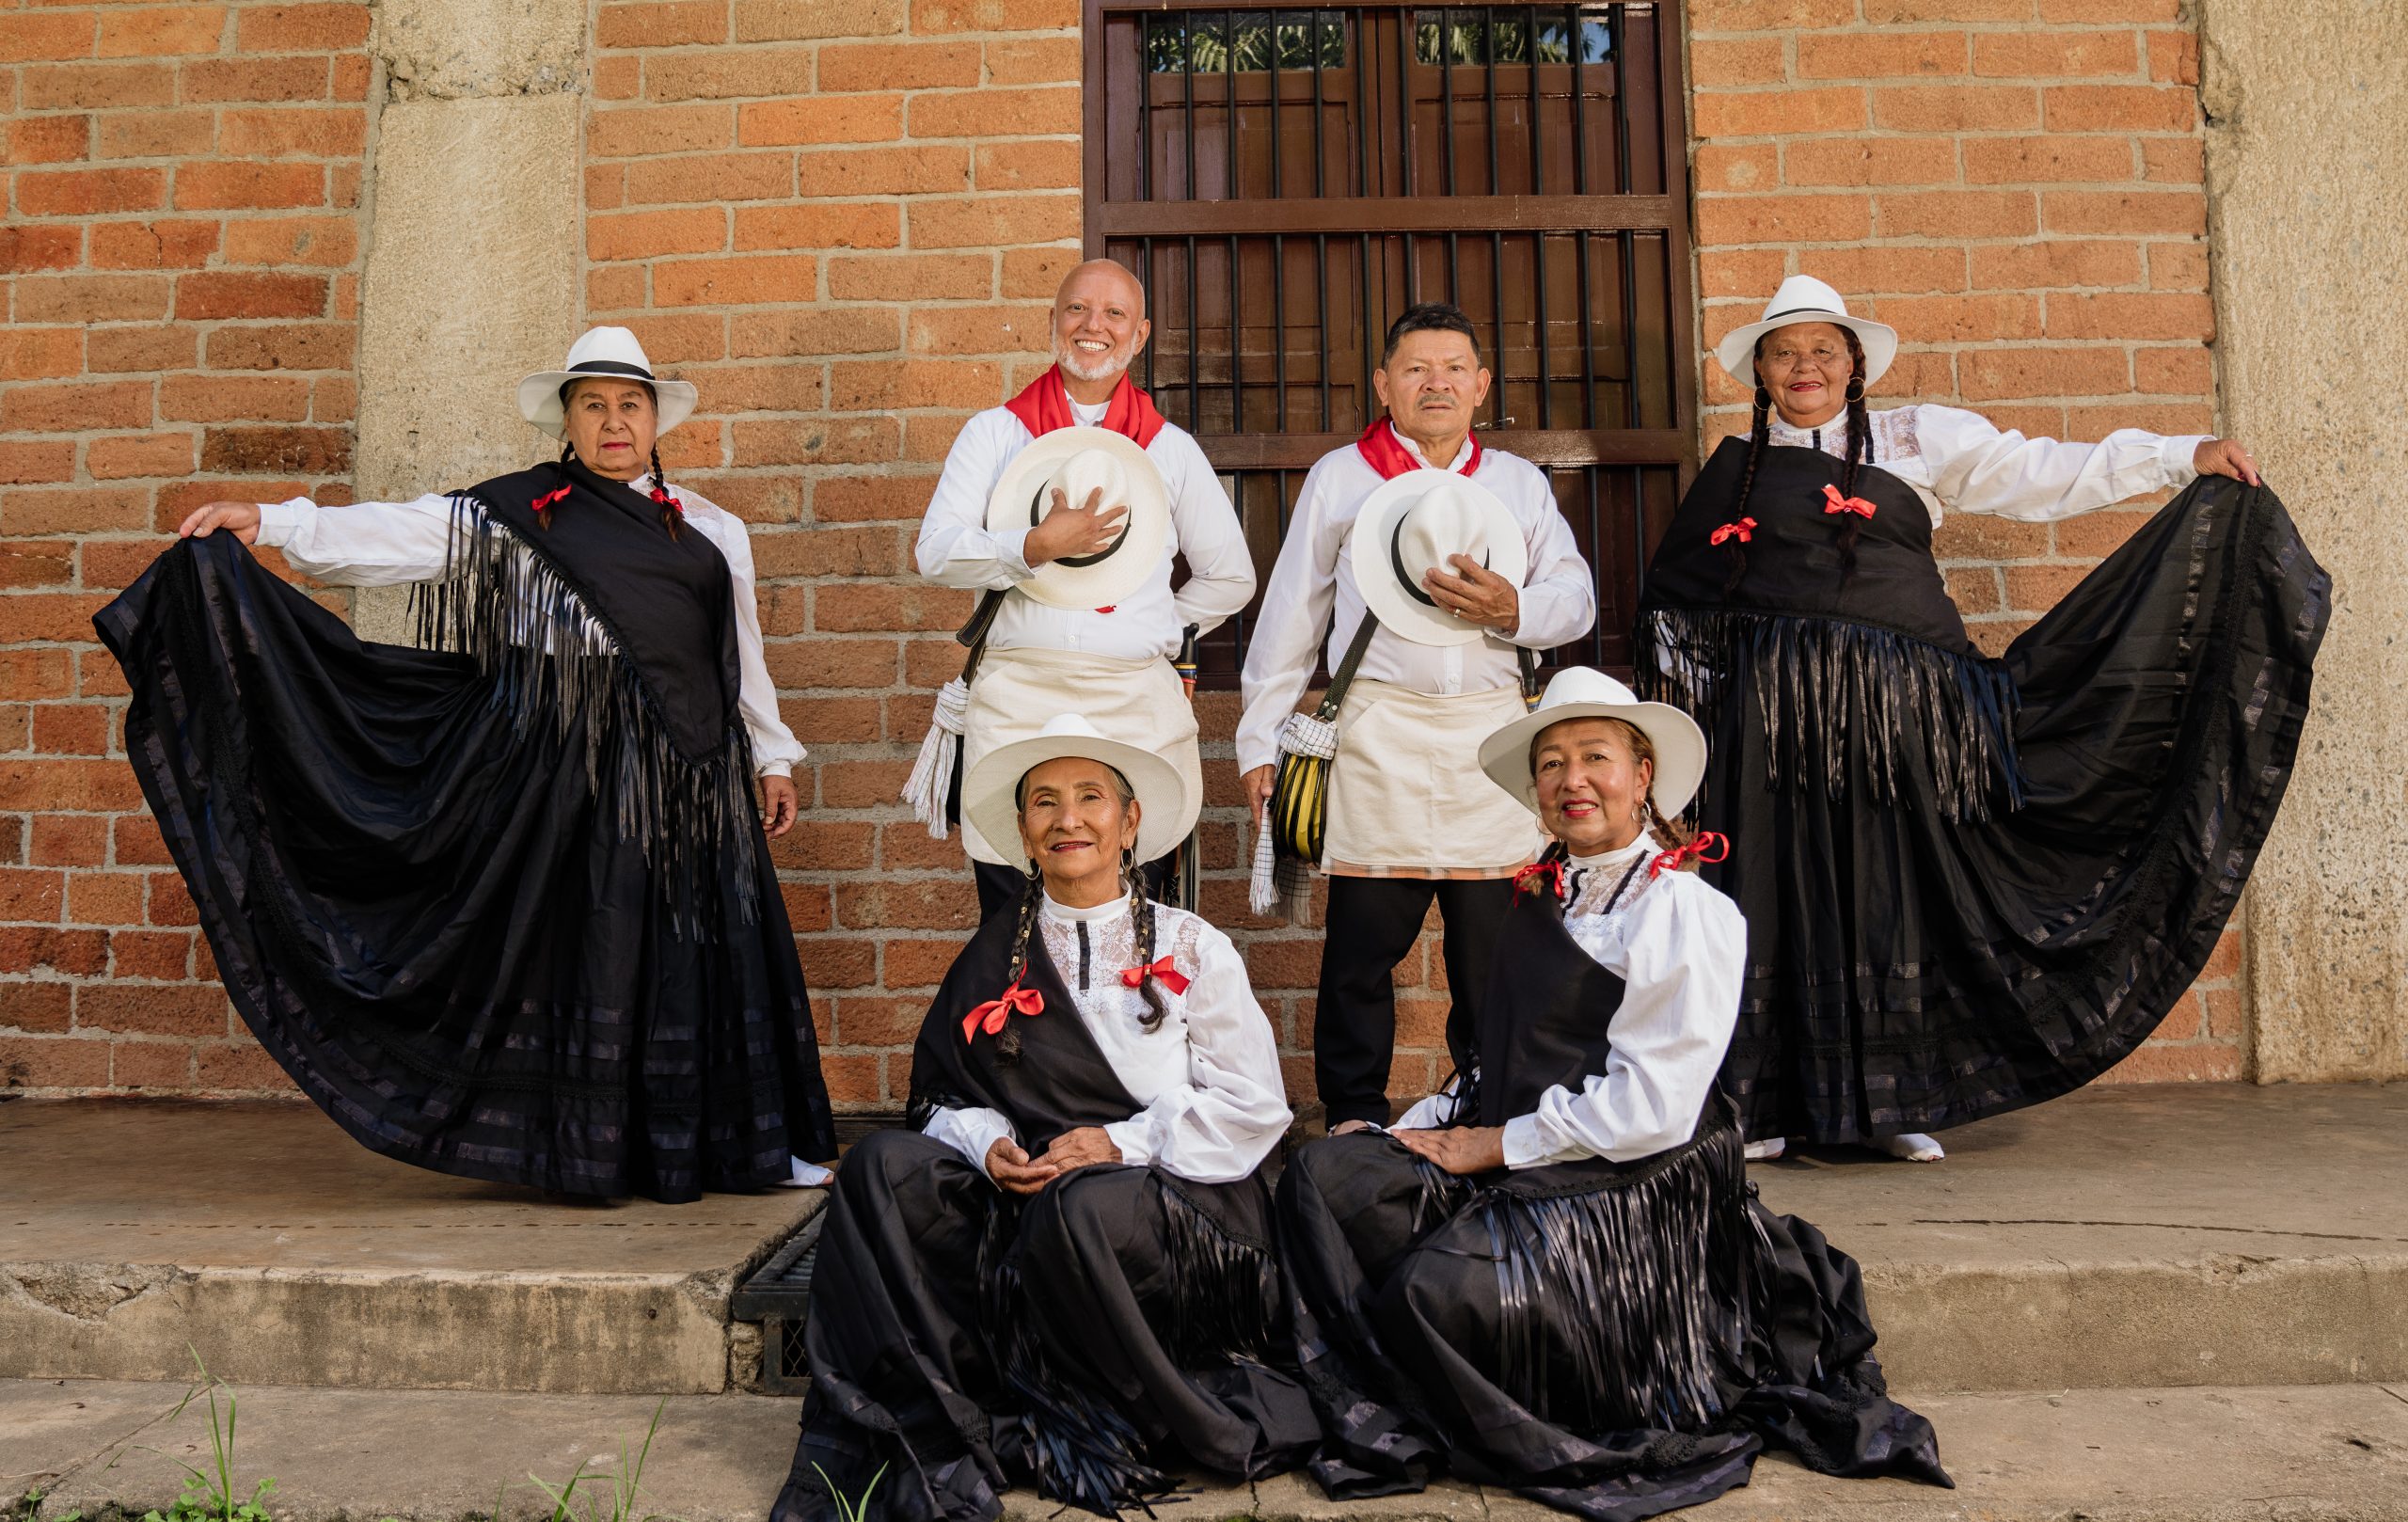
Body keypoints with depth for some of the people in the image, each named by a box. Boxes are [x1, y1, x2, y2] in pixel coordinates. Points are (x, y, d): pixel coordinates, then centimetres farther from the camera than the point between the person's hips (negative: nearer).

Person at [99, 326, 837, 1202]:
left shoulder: (711, 531, 14)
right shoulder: (511, 513, 7)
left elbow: (743, 654, 17)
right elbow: (395, 536, -2)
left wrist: (773, 757, 16)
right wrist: (272, 524, -13)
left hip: (686, 770, 2)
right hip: (566, 765, -2)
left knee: (704, 948, 3)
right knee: (578, 945, -2)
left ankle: (742, 1139, 11)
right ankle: (597, 1143, 7)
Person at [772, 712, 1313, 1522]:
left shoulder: (1190, 947, 5)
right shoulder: (994, 957, 12)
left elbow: (1255, 1107, -1)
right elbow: (945, 1097, 13)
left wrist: (1121, 1143, -12)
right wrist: (989, 1145, -10)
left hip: (1175, 1201, -3)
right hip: (1021, 1204, 3)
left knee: (1084, 1206, -37)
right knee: (884, 1166, -22)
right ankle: (923, 1447, -23)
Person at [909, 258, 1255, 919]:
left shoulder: (1171, 448, 13)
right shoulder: (995, 432, 11)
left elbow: (1230, 576, 21)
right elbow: (936, 552, -2)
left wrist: (1160, 632, 11)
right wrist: (1036, 546, -16)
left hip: (1135, 709, 1)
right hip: (1014, 707, -1)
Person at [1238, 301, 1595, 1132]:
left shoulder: (1520, 482, 18)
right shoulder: (1338, 476, 12)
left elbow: (1576, 598, 11)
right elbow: (1290, 615, 10)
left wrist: (1511, 609, -12)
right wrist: (1262, 739, 6)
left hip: (1490, 727, 2)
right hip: (1377, 731, -2)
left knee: (1492, 942, 2)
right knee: (1364, 934, -1)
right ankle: (1354, 1112, 11)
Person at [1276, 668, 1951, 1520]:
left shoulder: (1689, 913, -11)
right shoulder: (1541, 899, 14)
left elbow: (1650, 1107, -17)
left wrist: (1499, 1144, -13)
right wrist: (1414, 1129, 0)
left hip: (1626, 1192, -7)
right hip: (1513, 1164, 8)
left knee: (1438, 1288, -25)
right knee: (1322, 1177, -12)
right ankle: (1396, 1422, -2)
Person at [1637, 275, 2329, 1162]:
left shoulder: (1916, 439, 12)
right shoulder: (1735, 470, 14)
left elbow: (2039, 474, 6)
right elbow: (1677, 600, 17)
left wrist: (2184, 456, 0)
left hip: (1889, 708, 0)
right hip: (1769, 714, 1)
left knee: (1891, 893, -1)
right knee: (1773, 896, -2)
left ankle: (1896, 1103, 9)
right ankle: (1764, 1109, 3)